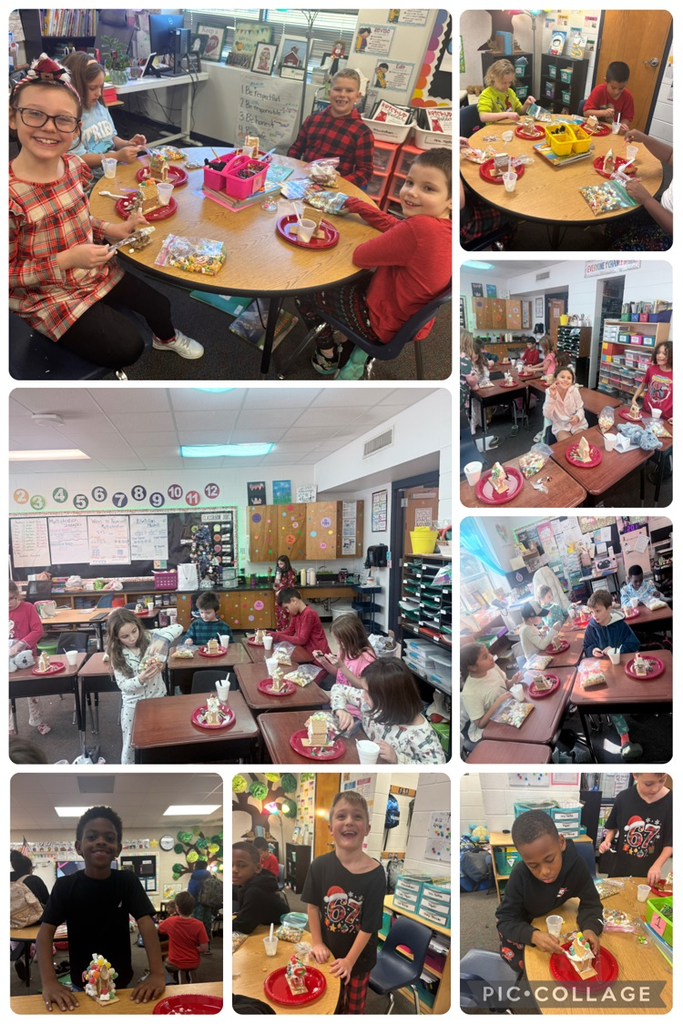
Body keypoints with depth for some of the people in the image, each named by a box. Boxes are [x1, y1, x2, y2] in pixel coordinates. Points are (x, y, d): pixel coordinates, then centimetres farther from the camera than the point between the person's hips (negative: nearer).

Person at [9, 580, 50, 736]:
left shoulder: (27, 607, -10)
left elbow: (38, 630, -15)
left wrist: (20, 644, -25)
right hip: (8, 659, 2)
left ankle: (37, 721, 28)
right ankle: (9, 727, 21)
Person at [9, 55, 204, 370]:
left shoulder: (75, 166, -7)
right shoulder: (10, 194, -29)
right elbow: (8, 275, -24)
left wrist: (110, 230, -6)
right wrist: (66, 260, -31)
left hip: (96, 271, 7)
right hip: (47, 297, -6)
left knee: (158, 303, 15)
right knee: (128, 346, -11)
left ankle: (166, 337, 50)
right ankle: (108, 369, 24)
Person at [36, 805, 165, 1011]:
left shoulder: (127, 881, -10)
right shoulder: (65, 886, -11)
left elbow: (146, 923, -18)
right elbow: (46, 931, -18)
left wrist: (157, 973, -32)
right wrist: (49, 981, -34)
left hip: (121, 984, 1)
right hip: (82, 985, 0)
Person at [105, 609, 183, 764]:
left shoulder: (149, 638, -12)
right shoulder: (117, 655, -11)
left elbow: (178, 628, -20)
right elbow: (122, 684, -14)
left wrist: (161, 639, -38)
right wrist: (140, 680, -33)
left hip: (157, 699, 1)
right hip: (133, 705, 0)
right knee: (131, 744, 13)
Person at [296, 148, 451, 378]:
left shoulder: (420, 228, -36)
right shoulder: (447, 227, -9)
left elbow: (359, 256, -24)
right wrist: (360, 207, 6)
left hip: (384, 326, -8)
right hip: (413, 322, 8)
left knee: (305, 292, 13)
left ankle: (328, 358, 31)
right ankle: (360, 354, 26)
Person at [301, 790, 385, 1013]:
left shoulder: (375, 873, -23)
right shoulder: (320, 865, -17)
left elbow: (369, 925, -18)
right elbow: (313, 906, -5)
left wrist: (350, 960, -15)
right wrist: (317, 943, -4)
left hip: (359, 955, -2)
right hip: (329, 952, 2)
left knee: (354, 1003, 19)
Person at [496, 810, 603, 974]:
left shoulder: (576, 865, -34)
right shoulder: (520, 875, -38)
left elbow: (590, 903, -23)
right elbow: (506, 919, -33)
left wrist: (590, 928, -47)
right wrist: (533, 935, -54)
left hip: (551, 919, 3)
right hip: (518, 925, -3)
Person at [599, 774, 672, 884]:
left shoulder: (670, 801, -17)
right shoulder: (623, 798, -13)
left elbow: (670, 842, -8)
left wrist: (657, 866, -18)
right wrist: (607, 841, -12)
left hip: (649, 872, -1)